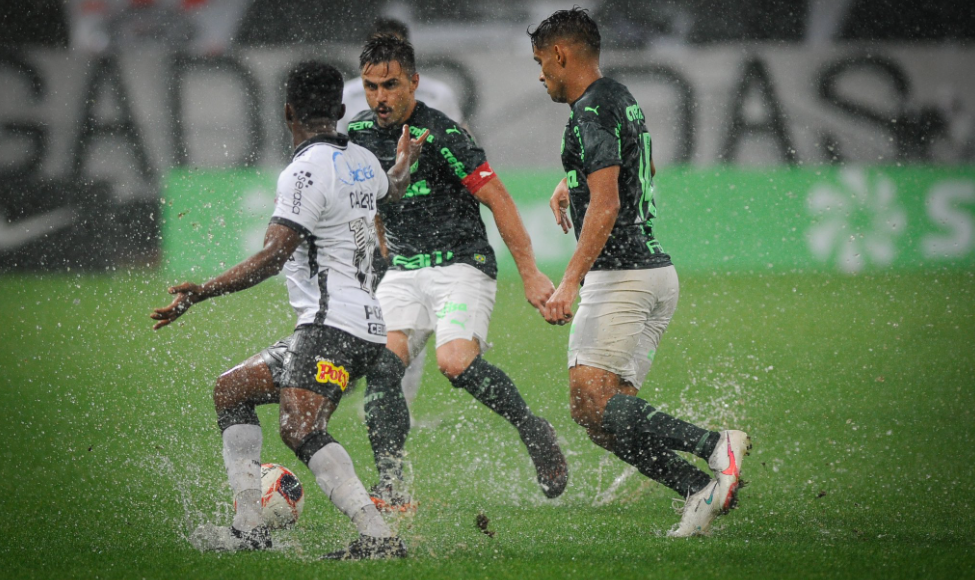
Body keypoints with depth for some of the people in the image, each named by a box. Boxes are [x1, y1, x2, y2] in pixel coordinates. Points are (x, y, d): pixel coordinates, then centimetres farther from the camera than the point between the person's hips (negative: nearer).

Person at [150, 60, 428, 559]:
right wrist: (405, 161, 64)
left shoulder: (306, 171, -12)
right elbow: (391, 190, 41)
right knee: (231, 390, 17)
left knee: (300, 430, -27)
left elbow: (271, 259, -20)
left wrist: (199, 293, -20)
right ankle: (249, 528, 9)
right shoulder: (362, 162, 15)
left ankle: (377, 537, -38)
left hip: (332, 327, -10)